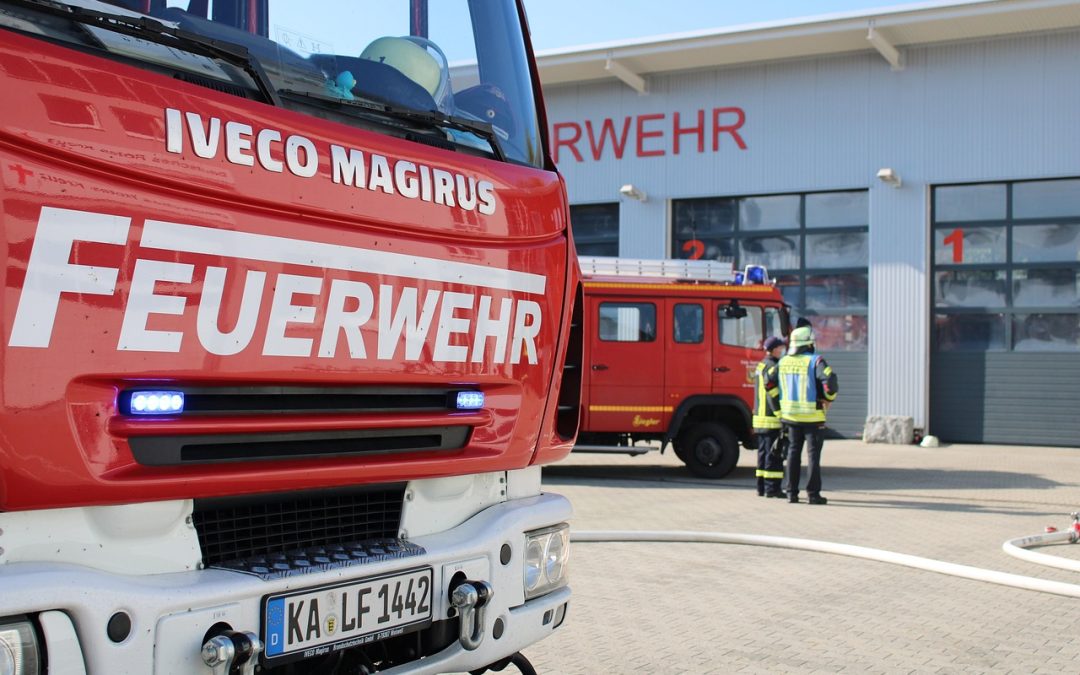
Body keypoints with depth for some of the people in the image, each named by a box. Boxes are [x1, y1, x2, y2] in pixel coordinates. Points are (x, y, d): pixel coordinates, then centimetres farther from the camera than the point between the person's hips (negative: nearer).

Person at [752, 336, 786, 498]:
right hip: (773, 419, -9)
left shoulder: (761, 366, 17)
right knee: (774, 454, -5)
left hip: (760, 418, 9)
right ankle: (772, 488, -4)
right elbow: (771, 386, -26)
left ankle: (762, 487, 17)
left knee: (764, 452, 13)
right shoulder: (773, 367, -14)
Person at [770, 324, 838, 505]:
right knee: (813, 455, 2)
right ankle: (813, 493, 1)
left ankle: (791, 492, 11)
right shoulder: (815, 361, -12)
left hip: (790, 415, 5)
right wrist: (829, 398, -7)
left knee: (793, 453, 12)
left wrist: (780, 406, 15)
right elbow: (829, 380, -25)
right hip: (812, 416, -5)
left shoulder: (783, 362, 5)